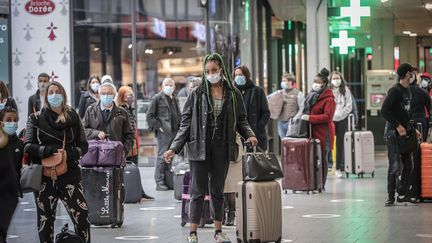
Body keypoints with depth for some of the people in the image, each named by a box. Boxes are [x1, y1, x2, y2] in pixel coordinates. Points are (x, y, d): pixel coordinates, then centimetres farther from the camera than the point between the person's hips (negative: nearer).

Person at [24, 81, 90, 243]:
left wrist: (69, 154, -13)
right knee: (45, 219, 3)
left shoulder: (72, 117, 9)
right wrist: (52, 151, -16)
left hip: (69, 174, 0)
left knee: (82, 215, -13)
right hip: (44, 175, 0)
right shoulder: (36, 119, 8)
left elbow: (83, 146, 7)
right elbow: (28, 147, -2)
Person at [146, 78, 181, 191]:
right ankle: (159, 182, -3)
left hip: (175, 131, 7)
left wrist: (179, 128, 14)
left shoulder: (175, 99, 20)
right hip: (164, 132, -7)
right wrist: (158, 126, -11)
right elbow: (150, 116, -5)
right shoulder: (157, 98, -1)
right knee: (162, 156, -6)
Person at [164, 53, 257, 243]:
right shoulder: (197, 94, 0)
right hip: (199, 148, -2)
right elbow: (185, 123, 1)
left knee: (218, 190, 11)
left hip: (222, 149, 2)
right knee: (198, 191, 0)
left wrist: (249, 135, -9)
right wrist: (174, 148, -4)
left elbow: (241, 120, 12)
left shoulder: (233, 94, 5)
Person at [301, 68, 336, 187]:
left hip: (323, 133, -7)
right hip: (312, 131, 7)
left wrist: (310, 118, -18)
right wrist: (304, 116, 10)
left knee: (322, 158, -2)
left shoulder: (329, 99, -8)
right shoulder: (312, 95, 18)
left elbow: (328, 117, -17)